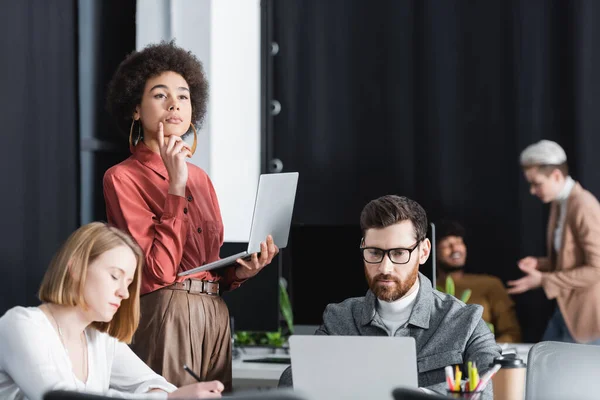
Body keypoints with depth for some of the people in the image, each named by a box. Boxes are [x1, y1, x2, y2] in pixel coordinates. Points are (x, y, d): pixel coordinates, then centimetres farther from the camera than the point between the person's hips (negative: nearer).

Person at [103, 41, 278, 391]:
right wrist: (176, 186, -15)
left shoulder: (200, 178, 15)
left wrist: (240, 271, -1)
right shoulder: (123, 178, -5)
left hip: (216, 314, 7)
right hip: (165, 316, -7)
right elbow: (159, 270, -16)